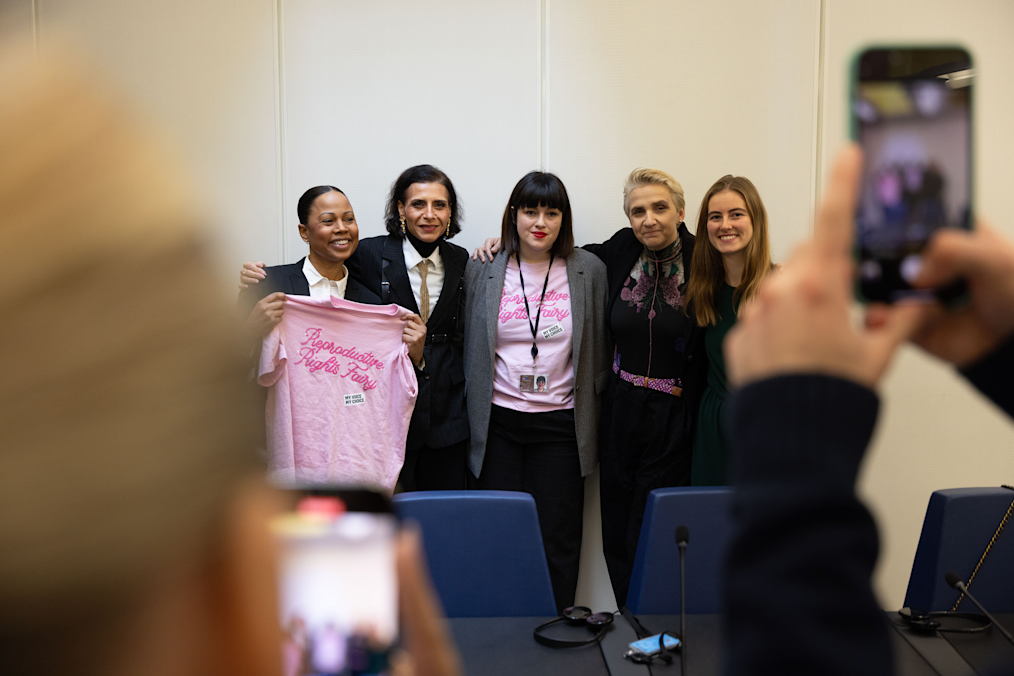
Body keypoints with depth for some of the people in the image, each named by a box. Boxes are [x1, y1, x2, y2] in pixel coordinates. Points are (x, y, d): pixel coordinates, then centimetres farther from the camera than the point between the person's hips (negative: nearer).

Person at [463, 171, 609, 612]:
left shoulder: (589, 270, 3)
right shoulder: (483, 269, 3)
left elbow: (600, 347, 9)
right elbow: (469, 347, 10)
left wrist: (589, 405, 5)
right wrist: (474, 413, 8)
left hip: (560, 425, 0)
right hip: (497, 422, 0)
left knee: (558, 540, 5)